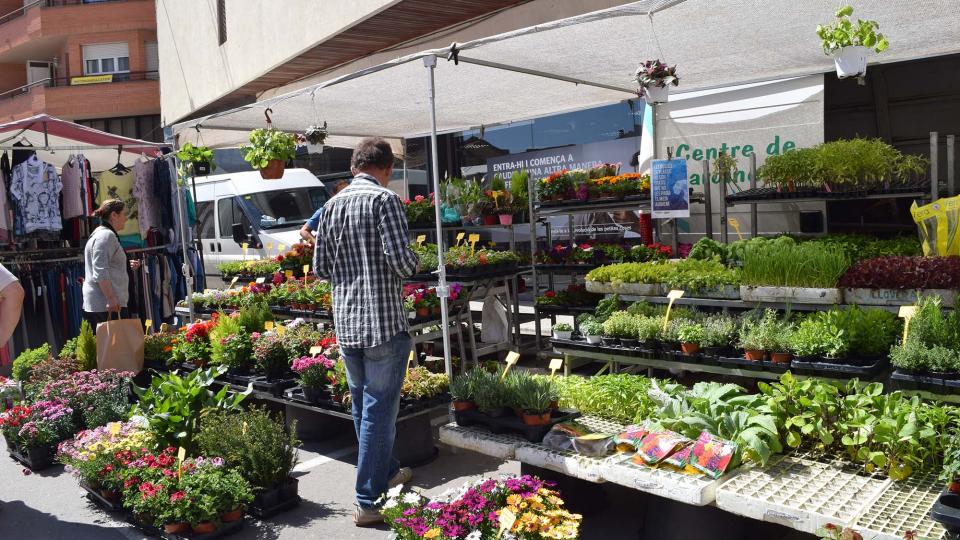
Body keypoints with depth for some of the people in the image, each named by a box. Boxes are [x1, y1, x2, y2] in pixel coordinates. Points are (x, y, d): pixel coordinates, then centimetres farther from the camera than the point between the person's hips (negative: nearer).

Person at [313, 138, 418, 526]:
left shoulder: (332, 205, 9)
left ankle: (388, 472, 38)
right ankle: (369, 501, 9)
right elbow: (401, 259, -19)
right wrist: (410, 267, 3)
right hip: (384, 322, -7)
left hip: (345, 323, 7)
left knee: (362, 404, 20)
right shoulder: (384, 199, -10)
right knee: (379, 411, 2)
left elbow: (320, 266, 10)